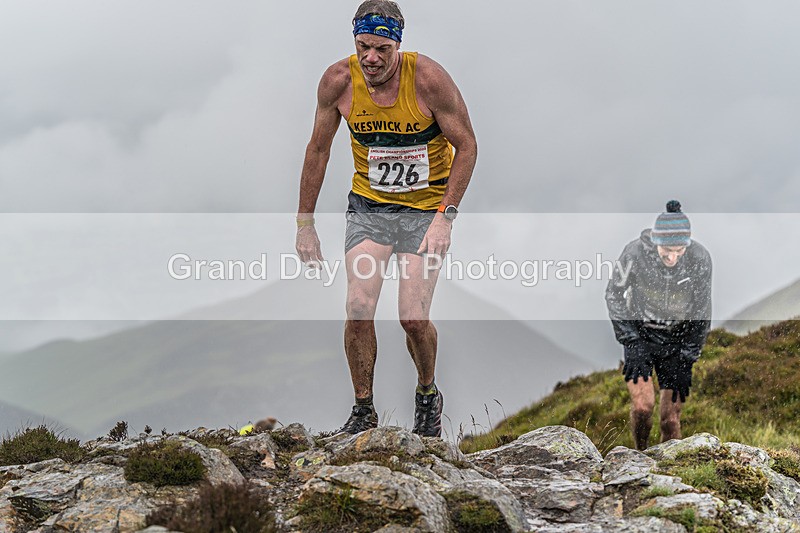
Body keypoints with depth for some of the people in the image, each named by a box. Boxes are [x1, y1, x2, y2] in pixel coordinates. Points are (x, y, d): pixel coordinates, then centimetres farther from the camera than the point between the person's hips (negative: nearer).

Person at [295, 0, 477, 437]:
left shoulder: (428, 78, -20)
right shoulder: (338, 81, -12)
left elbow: (466, 146, -10)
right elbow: (318, 150, 2)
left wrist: (445, 216, -18)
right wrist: (305, 224, 4)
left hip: (426, 208, -2)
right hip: (368, 204, 2)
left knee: (413, 318, -11)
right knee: (358, 310, -13)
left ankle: (427, 395, 20)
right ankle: (363, 410, 6)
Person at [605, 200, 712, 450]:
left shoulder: (700, 259, -18)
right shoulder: (635, 253, -22)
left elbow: (702, 312, -6)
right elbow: (614, 296, -6)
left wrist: (687, 362, -6)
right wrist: (632, 345, -12)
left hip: (676, 341, 1)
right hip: (639, 336, -1)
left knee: (671, 419, -2)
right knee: (643, 405, -19)